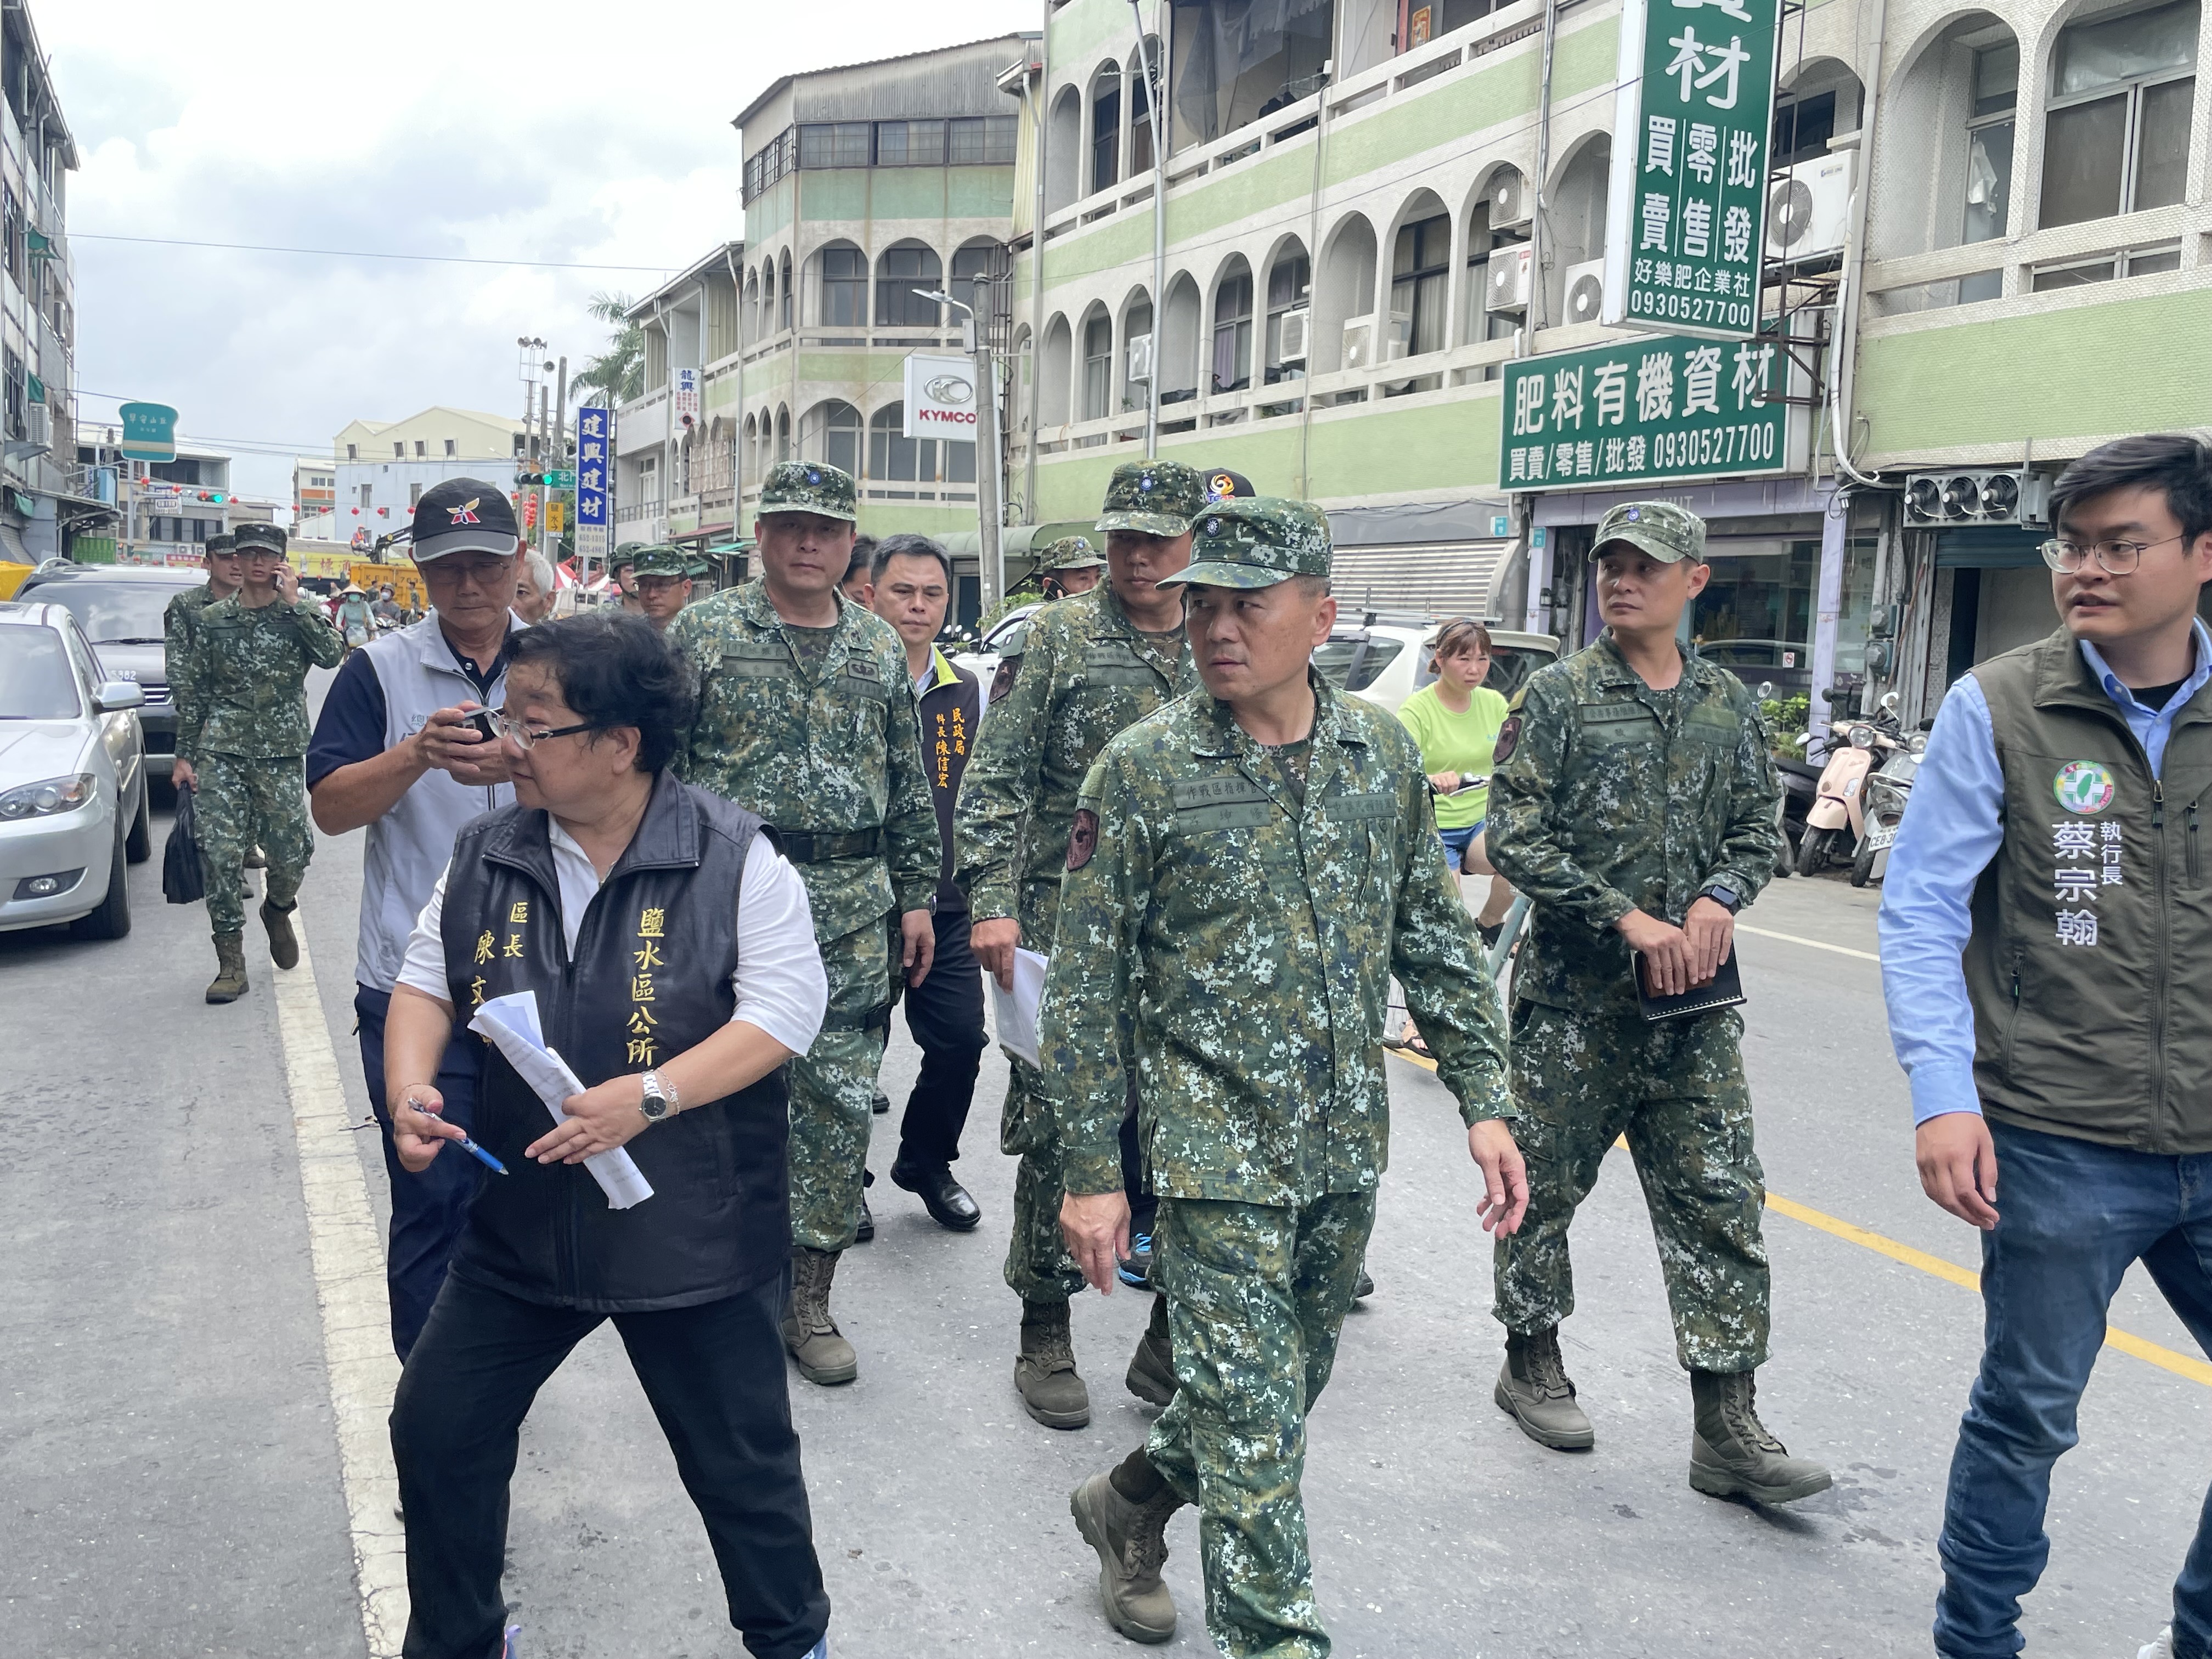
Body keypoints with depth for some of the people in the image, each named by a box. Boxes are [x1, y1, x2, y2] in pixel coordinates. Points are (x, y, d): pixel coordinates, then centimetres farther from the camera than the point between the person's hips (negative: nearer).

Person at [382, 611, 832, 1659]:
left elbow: (786, 1008, -16)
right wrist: (409, 1083, -9)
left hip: (693, 1235, -4)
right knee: (436, 1431, 13)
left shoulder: (734, 858, -14)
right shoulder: (486, 857, 0)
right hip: (523, 1223, 5)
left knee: (742, 1460, 11)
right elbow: (426, 982, 10)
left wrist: (652, 1096, -26)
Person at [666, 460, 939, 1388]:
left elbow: (909, 785, 14)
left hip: (855, 914, 3)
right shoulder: (703, 632, 1)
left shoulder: (882, 648, 11)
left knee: (840, 1105, 5)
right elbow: (657, 764, 0)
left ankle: (808, 1297, 18)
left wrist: (917, 895, 11)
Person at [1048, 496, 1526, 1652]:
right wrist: (1091, 1173, -8)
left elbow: (1436, 941, 9)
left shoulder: (1382, 751, 2)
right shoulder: (1142, 769, -10)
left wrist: (1484, 1101, 3)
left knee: (1285, 1389, 19)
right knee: (1255, 1422, -2)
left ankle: (1129, 1502, 44)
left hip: (1347, 1149, 5)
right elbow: (1085, 988, -7)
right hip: (1216, 1151, -5)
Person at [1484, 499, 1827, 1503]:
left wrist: (1718, 901, -9)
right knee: (1545, 1185, 9)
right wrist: (1628, 917, -17)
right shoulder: (1558, 697, -4)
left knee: (1720, 1202, 1)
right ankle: (1530, 1360, 30)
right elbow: (1517, 838, -11)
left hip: (1693, 1000, 4)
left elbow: (1757, 829, 12)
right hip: (1574, 995, -3)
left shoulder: (1728, 706, 10)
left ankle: (1725, 1428, 8)